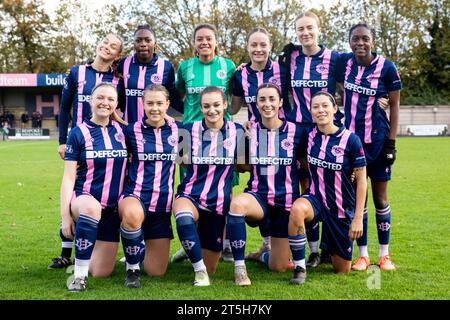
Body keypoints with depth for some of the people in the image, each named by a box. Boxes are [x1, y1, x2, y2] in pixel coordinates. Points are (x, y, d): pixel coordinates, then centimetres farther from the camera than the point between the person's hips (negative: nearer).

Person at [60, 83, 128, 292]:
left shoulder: (122, 131, 4)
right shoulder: (78, 133, -5)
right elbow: (68, 177, -7)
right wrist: (65, 215, -13)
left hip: (112, 209, 3)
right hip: (84, 199, -3)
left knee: (101, 273, 0)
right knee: (92, 208, -42)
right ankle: (79, 274, -26)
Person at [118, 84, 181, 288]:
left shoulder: (177, 130, 5)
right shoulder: (132, 130, -1)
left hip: (163, 204, 3)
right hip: (135, 196, -3)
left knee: (157, 271, 4)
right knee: (132, 214, -43)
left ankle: (137, 249, 39)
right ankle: (132, 268, -18)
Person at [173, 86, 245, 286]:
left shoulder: (237, 131, -1)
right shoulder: (189, 130, -4)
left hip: (219, 202, 2)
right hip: (191, 196, -2)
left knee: (211, 268, 9)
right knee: (183, 215, -42)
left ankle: (192, 249, 44)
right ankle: (199, 270, -22)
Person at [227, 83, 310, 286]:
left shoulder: (297, 131, -2)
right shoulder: (249, 131, 0)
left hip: (286, 201, 1)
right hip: (258, 197, 0)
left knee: (278, 267, 4)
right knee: (237, 203, -39)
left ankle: (263, 255, 42)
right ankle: (239, 268, -25)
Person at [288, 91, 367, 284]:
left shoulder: (350, 139, -14)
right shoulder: (308, 136, -6)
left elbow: (361, 180, -9)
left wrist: (358, 218, -11)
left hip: (342, 209, -1)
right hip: (316, 199, 1)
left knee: (342, 271, 9)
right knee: (297, 210, -38)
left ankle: (328, 250, 44)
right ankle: (299, 268, -21)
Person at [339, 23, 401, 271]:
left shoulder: (387, 67, -8)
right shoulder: (344, 62, 1)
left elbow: (394, 106, -4)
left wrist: (391, 142, -8)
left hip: (377, 139, -2)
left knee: (380, 197, 6)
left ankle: (384, 255, 17)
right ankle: (363, 255, 15)